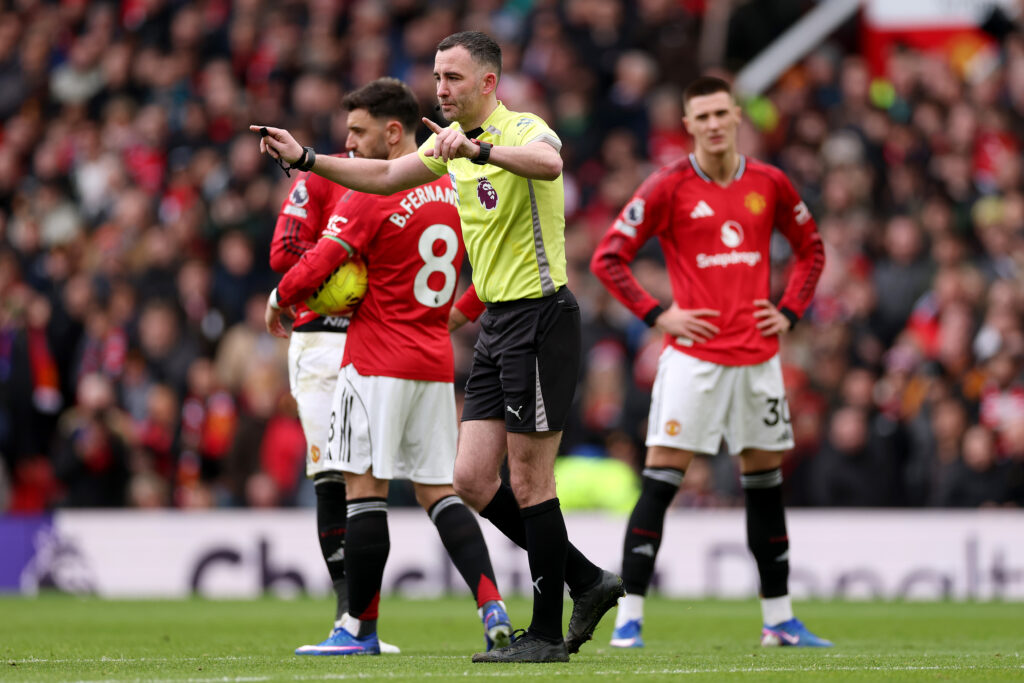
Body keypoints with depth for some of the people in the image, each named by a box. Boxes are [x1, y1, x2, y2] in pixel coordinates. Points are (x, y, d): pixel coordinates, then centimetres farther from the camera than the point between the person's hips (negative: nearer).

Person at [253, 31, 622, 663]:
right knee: (474, 481, 5)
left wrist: (481, 149, -51)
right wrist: (305, 157, 13)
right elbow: (384, 176, 23)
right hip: (496, 321, 9)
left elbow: (548, 163, -37)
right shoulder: (453, 141, 14)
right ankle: (588, 582, 17)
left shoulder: (524, 130, -14)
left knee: (529, 482, -5)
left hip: (540, 317, -9)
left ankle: (546, 633, 4)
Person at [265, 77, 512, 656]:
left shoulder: (370, 196, -13)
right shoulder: (451, 191, 10)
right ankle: (492, 605, -7)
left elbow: (317, 265, -16)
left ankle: (361, 627, -1)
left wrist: (278, 300, 1)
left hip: (378, 364, -7)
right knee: (440, 491, 8)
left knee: (365, 488, -3)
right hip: (437, 364, 7)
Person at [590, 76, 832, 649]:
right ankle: (629, 618, -8)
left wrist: (789, 312, 9)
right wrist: (657, 315, -9)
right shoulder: (669, 187, -4)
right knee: (660, 482, -9)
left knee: (766, 483, 10)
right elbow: (608, 258, -2)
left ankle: (779, 620, 19)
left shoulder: (770, 184, 6)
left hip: (758, 358, 4)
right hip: (693, 357, -4)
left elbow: (811, 248, 21)